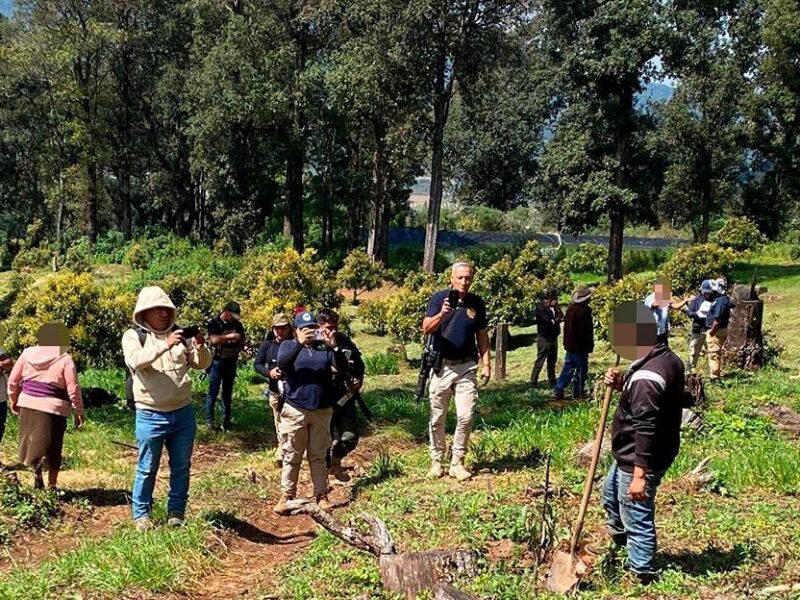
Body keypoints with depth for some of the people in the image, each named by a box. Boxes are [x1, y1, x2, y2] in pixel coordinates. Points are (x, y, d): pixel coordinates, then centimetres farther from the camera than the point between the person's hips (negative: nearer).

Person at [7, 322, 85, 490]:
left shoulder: (27, 353, 5)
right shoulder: (65, 359, -6)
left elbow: (13, 380, 9)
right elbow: (73, 389, -8)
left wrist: (14, 400, 22)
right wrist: (79, 411, 1)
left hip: (28, 404, 3)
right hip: (53, 407, -3)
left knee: (32, 443, 16)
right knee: (52, 449, 7)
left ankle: (36, 472, -2)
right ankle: (52, 485, 7)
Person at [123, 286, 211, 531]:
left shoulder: (180, 333, 8)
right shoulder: (133, 336, -3)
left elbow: (202, 364, 6)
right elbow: (136, 360, -23)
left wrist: (200, 346, -16)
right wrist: (165, 345, -35)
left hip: (184, 412, 4)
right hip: (151, 415, -4)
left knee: (181, 467, 12)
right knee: (147, 469, 5)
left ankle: (176, 512, 24)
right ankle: (141, 514, 19)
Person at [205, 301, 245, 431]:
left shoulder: (237, 324, 6)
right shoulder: (214, 323, -8)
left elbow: (242, 340, 16)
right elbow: (214, 340, -22)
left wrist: (241, 346, -6)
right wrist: (230, 336, -22)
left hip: (231, 362, 5)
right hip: (217, 362, -5)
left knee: (228, 392, 10)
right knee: (213, 392, -1)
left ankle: (226, 420, 17)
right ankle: (209, 420, 5)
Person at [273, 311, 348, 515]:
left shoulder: (325, 347, 7)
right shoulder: (288, 345, 4)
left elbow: (342, 367, -6)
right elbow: (282, 364, -16)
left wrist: (333, 347, -24)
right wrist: (299, 344, -30)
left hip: (322, 411, 1)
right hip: (295, 411, -1)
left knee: (318, 456, 8)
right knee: (291, 456, 3)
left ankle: (321, 495, 14)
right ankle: (286, 496, 9)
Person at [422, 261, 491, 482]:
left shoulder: (477, 303, 5)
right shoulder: (439, 298, -3)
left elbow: (482, 335, 12)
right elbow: (426, 328, -14)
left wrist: (486, 363, 4)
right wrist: (442, 313, -31)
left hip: (466, 367, 1)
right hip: (441, 366, -1)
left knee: (465, 416, -6)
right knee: (438, 418, 6)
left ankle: (457, 462, 6)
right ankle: (436, 461, 18)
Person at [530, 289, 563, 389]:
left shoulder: (554, 306, 12)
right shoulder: (541, 307, -13)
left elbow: (561, 316, 5)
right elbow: (547, 321, -22)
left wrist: (557, 307, -8)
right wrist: (556, 320, -6)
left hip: (553, 338, 8)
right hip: (544, 338, -8)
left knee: (552, 361, 13)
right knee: (540, 361, -7)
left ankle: (552, 381, 21)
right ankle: (533, 382, -3)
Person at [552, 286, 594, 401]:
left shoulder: (571, 308, 5)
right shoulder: (584, 311, -21)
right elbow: (586, 331, -21)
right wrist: (589, 346, -10)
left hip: (569, 344, 8)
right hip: (580, 346, -8)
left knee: (568, 368, 13)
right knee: (581, 370, 4)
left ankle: (558, 391, 8)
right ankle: (578, 393, 11)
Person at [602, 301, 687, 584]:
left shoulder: (646, 377, -30)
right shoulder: (667, 358, 1)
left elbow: (646, 431, -29)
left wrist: (640, 475, -24)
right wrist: (622, 385, -1)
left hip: (639, 462, -10)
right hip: (632, 457, 11)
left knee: (637, 518, 5)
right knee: (611, 492, 31)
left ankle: (641, 575, 20)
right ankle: (619, 538, 52)